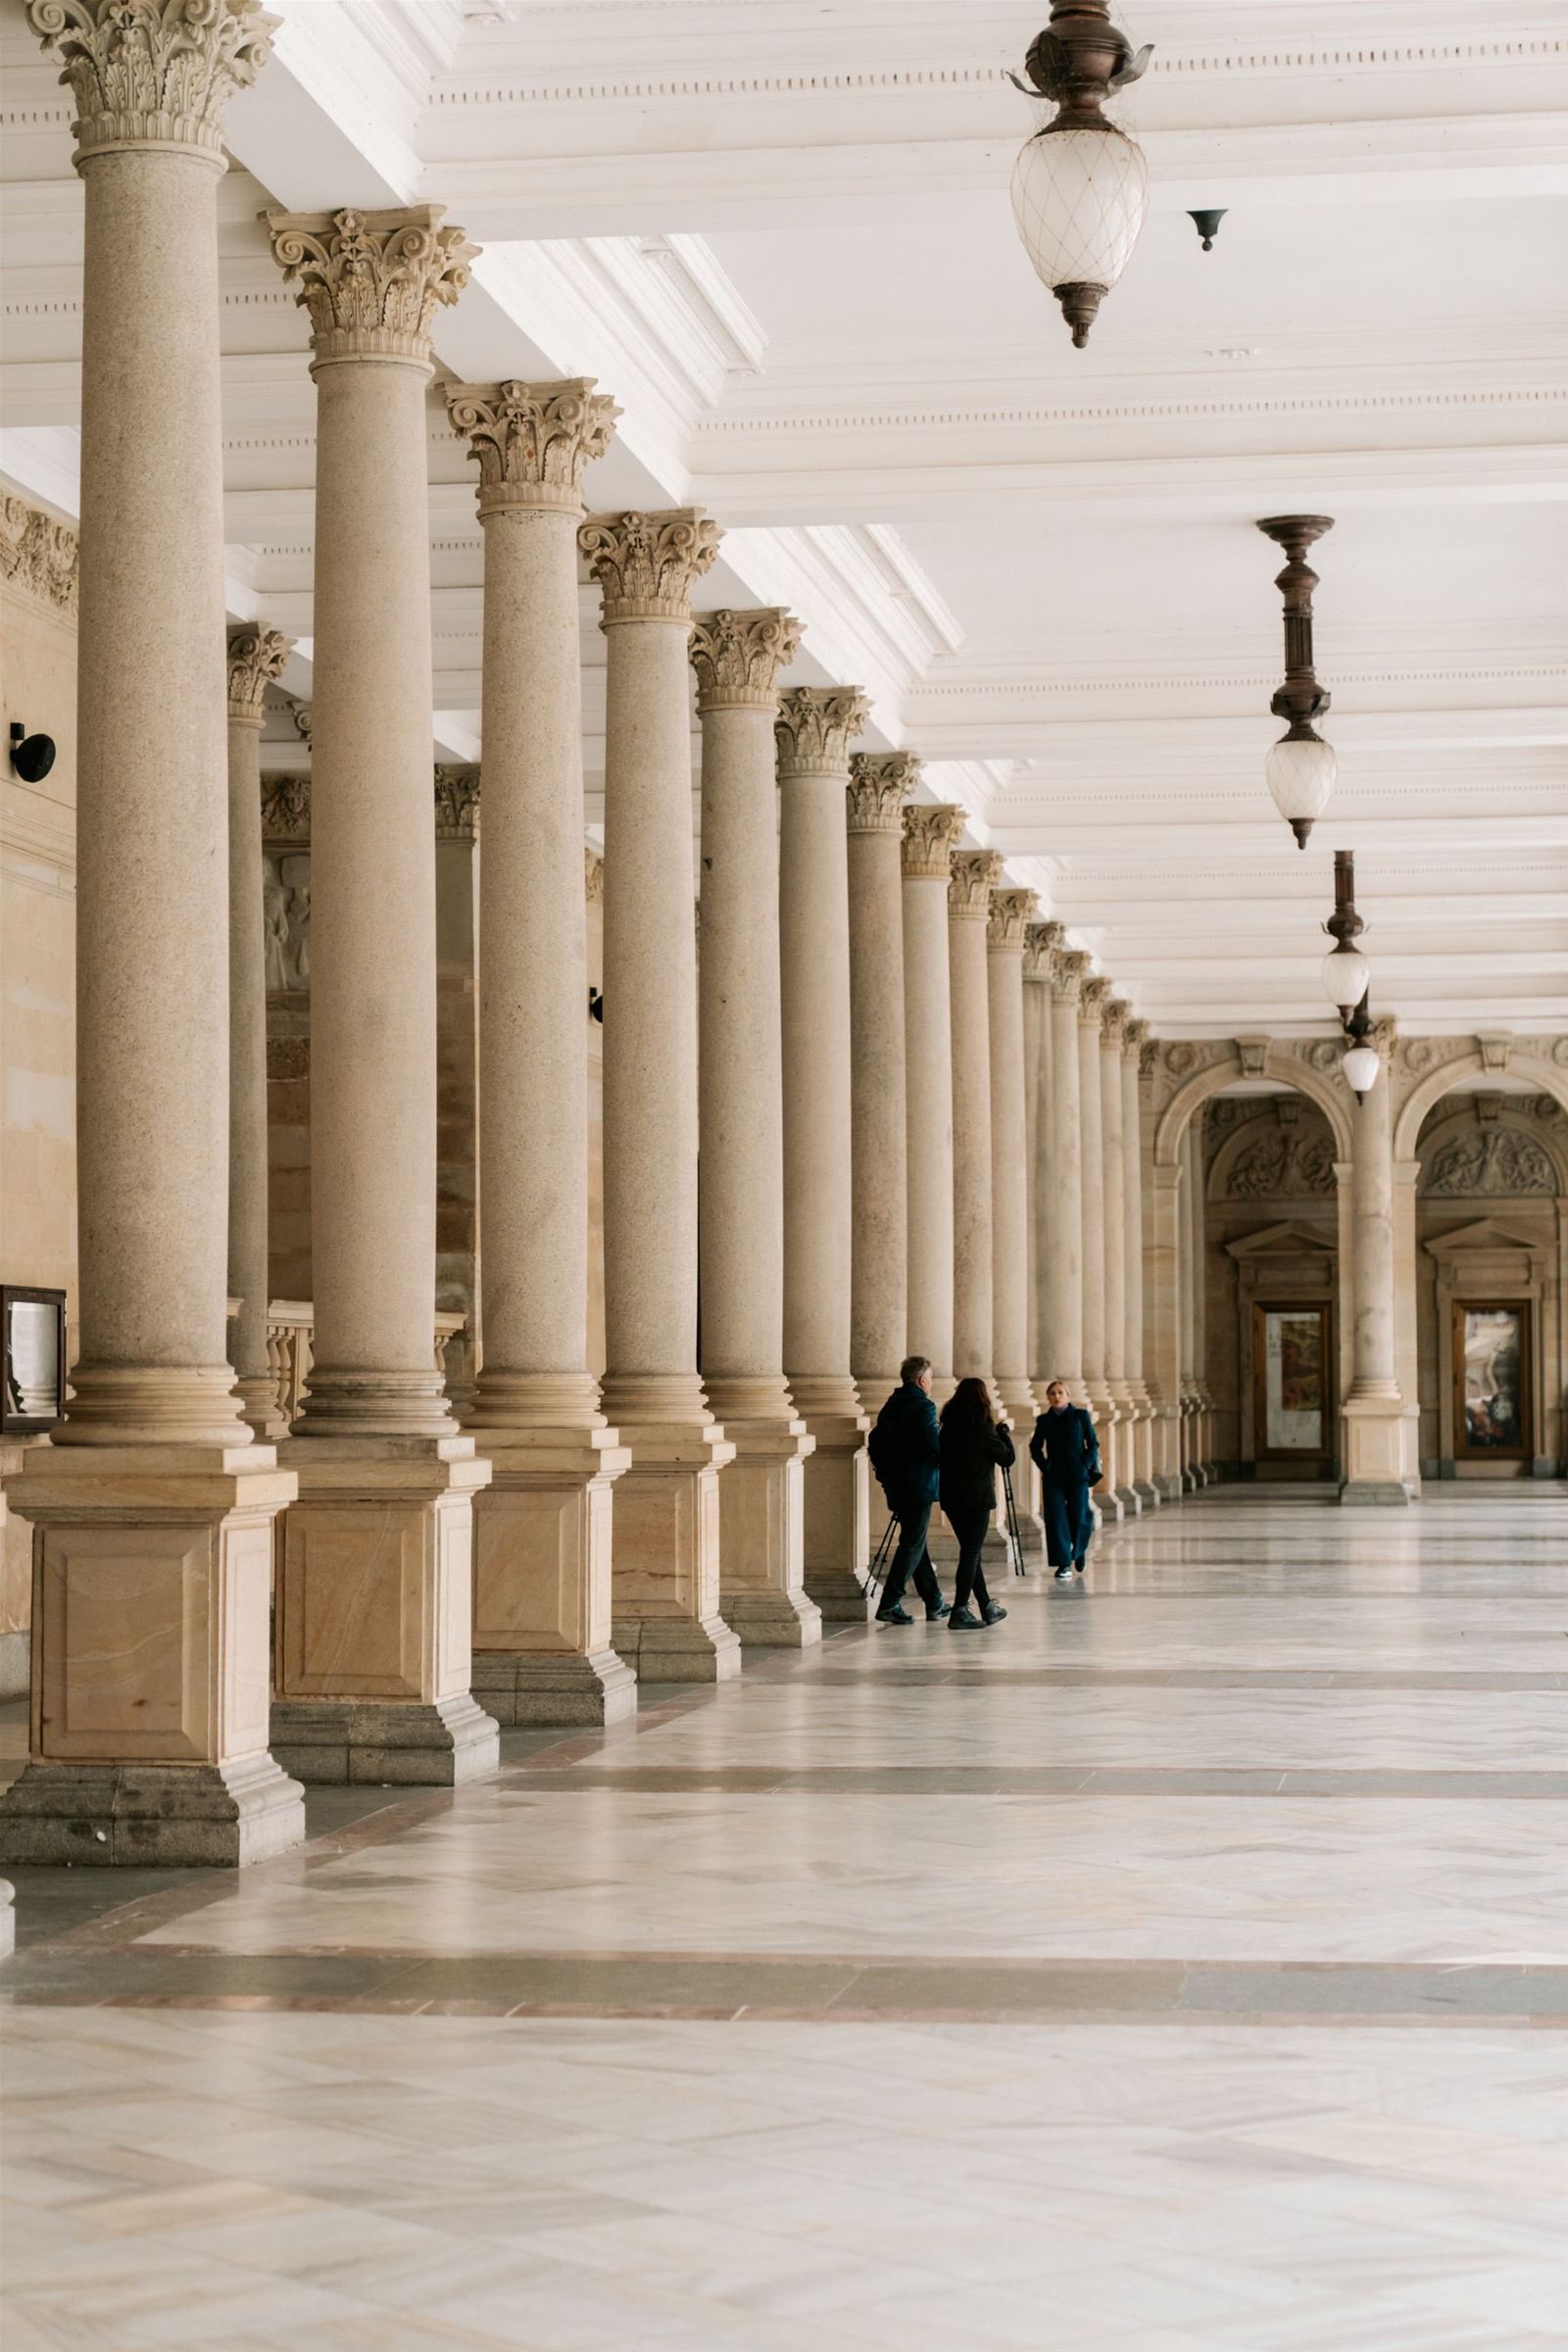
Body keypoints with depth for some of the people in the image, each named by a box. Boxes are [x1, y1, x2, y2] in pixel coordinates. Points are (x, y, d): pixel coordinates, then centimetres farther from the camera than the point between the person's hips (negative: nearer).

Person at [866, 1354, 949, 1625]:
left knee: (916, 1542, 15)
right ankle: (889, 1604, -11)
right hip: (919, 1486, -8)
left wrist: (885, 1473, 19)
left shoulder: (890, 1407, 11)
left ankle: (934, 1603, 21)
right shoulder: (923, 1407, -13)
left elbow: (875, 1442, 13)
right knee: (913, 1544, -5)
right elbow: (935, 1447, -19)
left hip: (896, 1487, 8)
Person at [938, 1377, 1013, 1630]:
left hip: (951, 1498, 7)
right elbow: (1008, 1458, -5)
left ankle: (987, 1607, 25)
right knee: (971, 1553, -4)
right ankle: (959, 1613, -9)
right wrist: (1004, 1433, 11)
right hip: (976, 1499, -7)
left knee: (970, 1552, 15)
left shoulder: (949, 1426, 6)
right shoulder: (982, 1429, -12)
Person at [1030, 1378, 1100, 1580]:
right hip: (1053, 1477, 1)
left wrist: (1085, 1466, -8)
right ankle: (1064, 1565, -5)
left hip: (1077, 1475, -1)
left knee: (1078, 1518, 0)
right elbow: (1035, 1447, 17)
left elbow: (1093, 1444, 4)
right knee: (1056, 1519, -8)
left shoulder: (1080, 1415, 2)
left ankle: (1079, 1550, 31)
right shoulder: (1044, 1421, 6)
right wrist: (1044, 1467, 3)